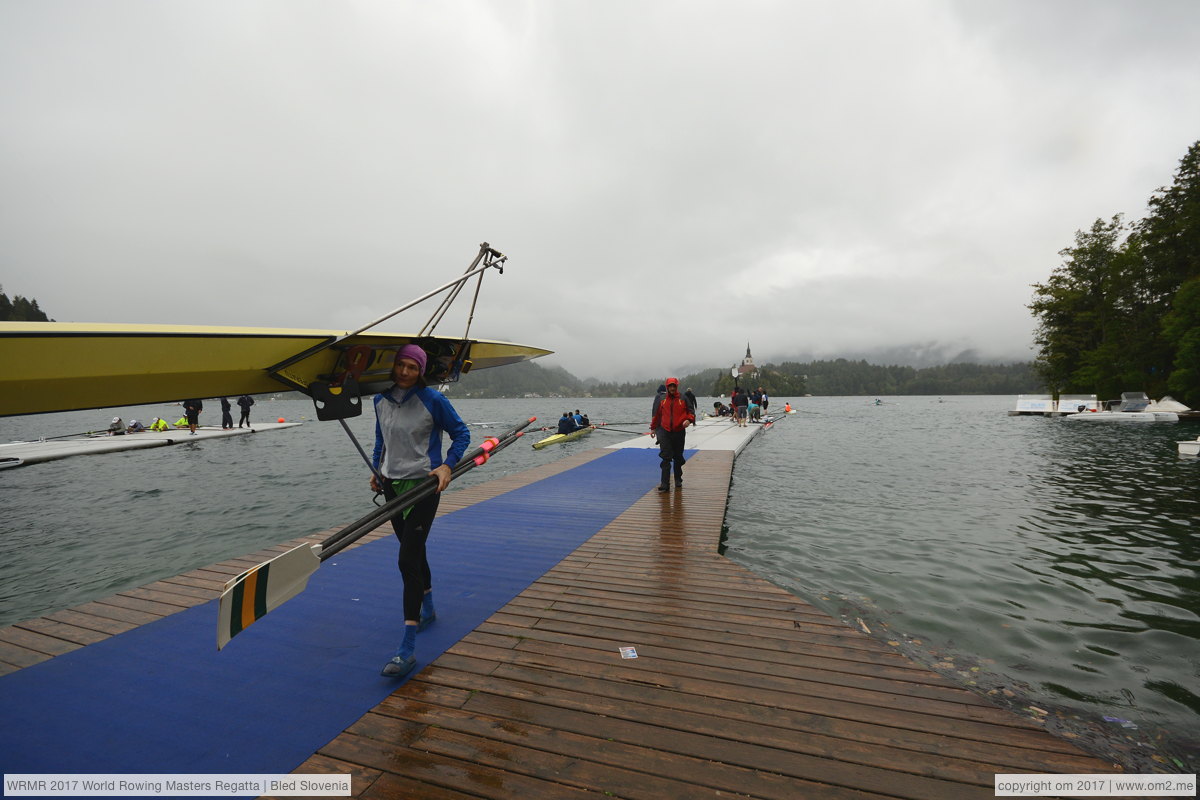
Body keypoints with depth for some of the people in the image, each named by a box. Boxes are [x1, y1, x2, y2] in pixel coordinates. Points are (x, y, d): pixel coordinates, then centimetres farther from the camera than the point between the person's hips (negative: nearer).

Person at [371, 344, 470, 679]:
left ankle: (407, 649, -5)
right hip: (392, 486, 6)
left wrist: (447, 465, -17)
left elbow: (461, 433, -5)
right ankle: (427, 610, 42)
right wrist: (376, 468, 13)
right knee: (413, 551, 19)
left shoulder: (432, 399, -12)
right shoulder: (381, 400, 4)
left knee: (407, 560, -11)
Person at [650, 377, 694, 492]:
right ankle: (664, 483, -9)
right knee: (666, 458, -7)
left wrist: (688, 420, -17)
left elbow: (690, 412, 4)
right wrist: (653, 428, 20)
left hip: (679, 432, 0)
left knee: (678, 457, 12)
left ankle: (678, 480, 29)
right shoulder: (662, 399, 7)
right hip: (665, 432, 0)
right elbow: (657, 414, 16)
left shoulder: (683, 399, 2)